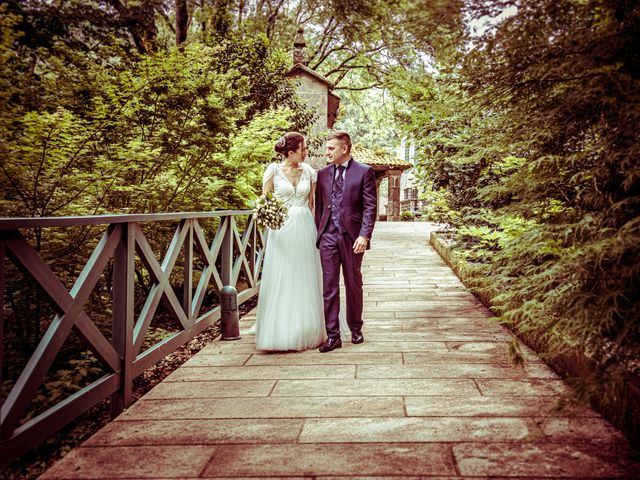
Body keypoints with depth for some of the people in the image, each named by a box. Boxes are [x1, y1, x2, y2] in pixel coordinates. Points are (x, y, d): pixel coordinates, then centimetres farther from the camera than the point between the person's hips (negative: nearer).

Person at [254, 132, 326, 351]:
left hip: (304, 228, 3)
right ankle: (280, 335, 6)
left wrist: (314, 229, 5)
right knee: (280, 282, -2)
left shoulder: (309, 171, 9)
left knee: (305, 281, 5)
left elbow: (312, 203, 12)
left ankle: (305, 333, 14)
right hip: (281, 229, -3)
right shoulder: (274, 170, 0)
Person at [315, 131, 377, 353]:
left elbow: (370, 206, -5)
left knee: (353, 284, 10)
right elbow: (319, 206, 14)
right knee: (329, 286, 0)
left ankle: (356, 329, 26)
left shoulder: (364, 172, -1)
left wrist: (364, 235, -14)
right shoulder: (323, 174, 11)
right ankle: (332, 335, 4)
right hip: (328, 236, 3)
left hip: (352, 236, -3)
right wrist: (318, 234, 7)